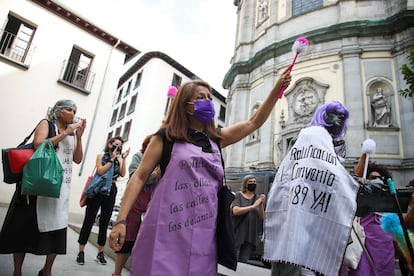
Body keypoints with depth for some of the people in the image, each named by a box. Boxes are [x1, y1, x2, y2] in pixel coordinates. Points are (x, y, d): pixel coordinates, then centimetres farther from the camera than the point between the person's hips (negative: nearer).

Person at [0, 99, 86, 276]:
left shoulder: (71, 132, 14)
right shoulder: (46, 124, 2)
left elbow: (78, 159, 8)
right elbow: (38, 145, -17)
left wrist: (79, 136, -1)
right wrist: (65, 133, -14)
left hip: (62, 186, 4)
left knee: (57, 227, 1)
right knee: (27, 225, 4)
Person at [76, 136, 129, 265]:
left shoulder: (119, 159, 9)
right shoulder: (101, 155, 3)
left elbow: (122, 174, -4)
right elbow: (100, 171, -11)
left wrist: (123, 159, -9)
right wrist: (112, 159, -11)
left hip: (111, 192, 3)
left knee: (104, 223, 7)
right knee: (89, 220, 0)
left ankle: (100, 253, 16)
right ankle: (81, 252, 9)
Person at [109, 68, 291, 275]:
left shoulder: (216, 140, 14)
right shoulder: (166, 136, 2)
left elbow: (254, 122, 15)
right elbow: (140, 177, 1)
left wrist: (278, 87, 9)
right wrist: (121, 220, -7)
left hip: (202, 233, 4)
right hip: (167, 229, -4)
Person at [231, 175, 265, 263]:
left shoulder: (257, 198, 10)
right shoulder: (238, 195, -1)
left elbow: (261, 217, 6)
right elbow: (235, 211, -17)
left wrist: (261, 204, -11)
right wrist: (253, 206, -19)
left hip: (251, 235, 4)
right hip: (237, 233, -4)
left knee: (244, 261, 8)